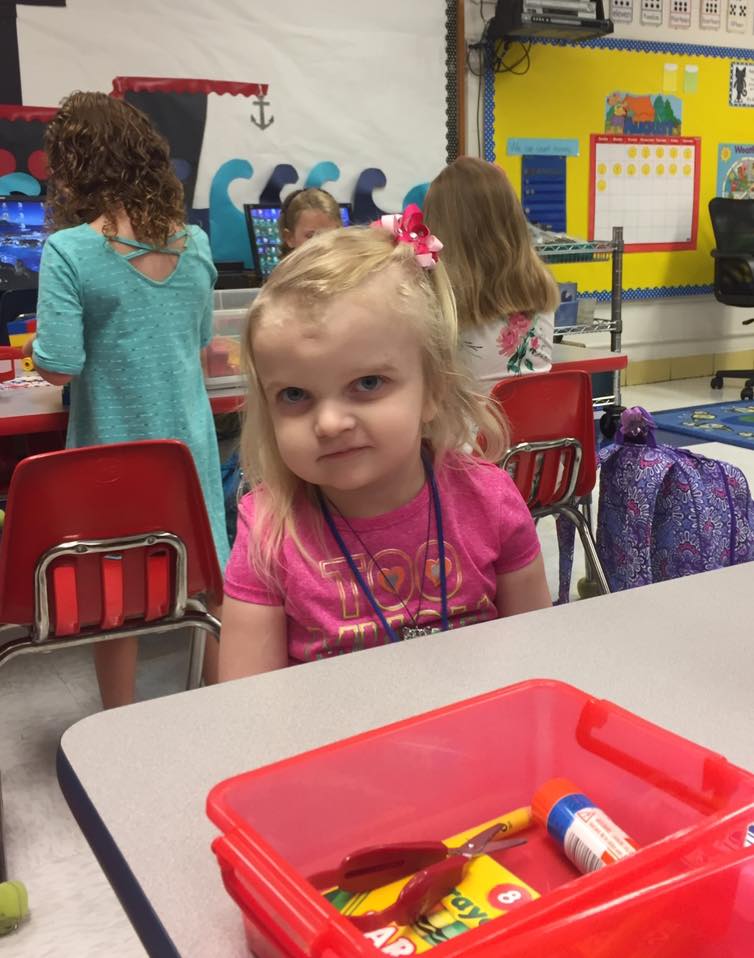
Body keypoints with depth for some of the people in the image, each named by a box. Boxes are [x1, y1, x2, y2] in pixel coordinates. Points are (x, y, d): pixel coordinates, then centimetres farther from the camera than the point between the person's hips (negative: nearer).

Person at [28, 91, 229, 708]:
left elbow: (58, 367, -18)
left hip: (113, 449, -3)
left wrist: (40, 339, 3)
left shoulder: (69, 251, -15)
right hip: (190, 442, 4)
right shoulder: (194, 243, -1)